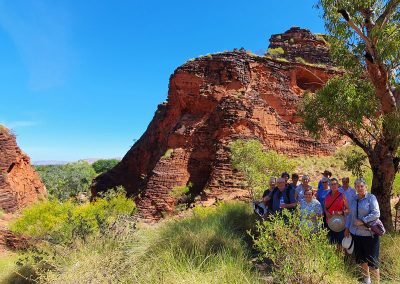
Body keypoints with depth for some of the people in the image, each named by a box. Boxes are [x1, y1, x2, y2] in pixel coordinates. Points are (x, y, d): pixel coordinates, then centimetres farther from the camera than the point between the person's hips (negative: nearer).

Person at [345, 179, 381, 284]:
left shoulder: (371, 197, -8)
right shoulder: (353, 199, 8)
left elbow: (376, 214, -15)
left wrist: (362, 221, -19)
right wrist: (347, 228, 14)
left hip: (369, 233, -5)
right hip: (356, 232, 5)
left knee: (372, 259, 1)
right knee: (360, 258, 15)